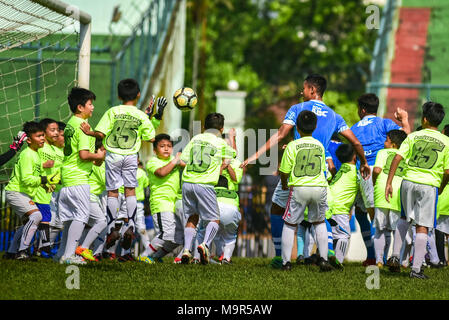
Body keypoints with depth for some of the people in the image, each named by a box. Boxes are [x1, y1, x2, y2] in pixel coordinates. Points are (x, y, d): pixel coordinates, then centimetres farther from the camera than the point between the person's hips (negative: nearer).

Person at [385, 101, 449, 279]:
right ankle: (416, 268, -3)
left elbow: (397, 159, -3)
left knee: (405, 220, 23)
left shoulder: (413, 137, 3)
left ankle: (396, 255, 13)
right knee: (422, 227, 1)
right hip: (429, 185, -2)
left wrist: (389, 183, -1)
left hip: (409, 182, 2)